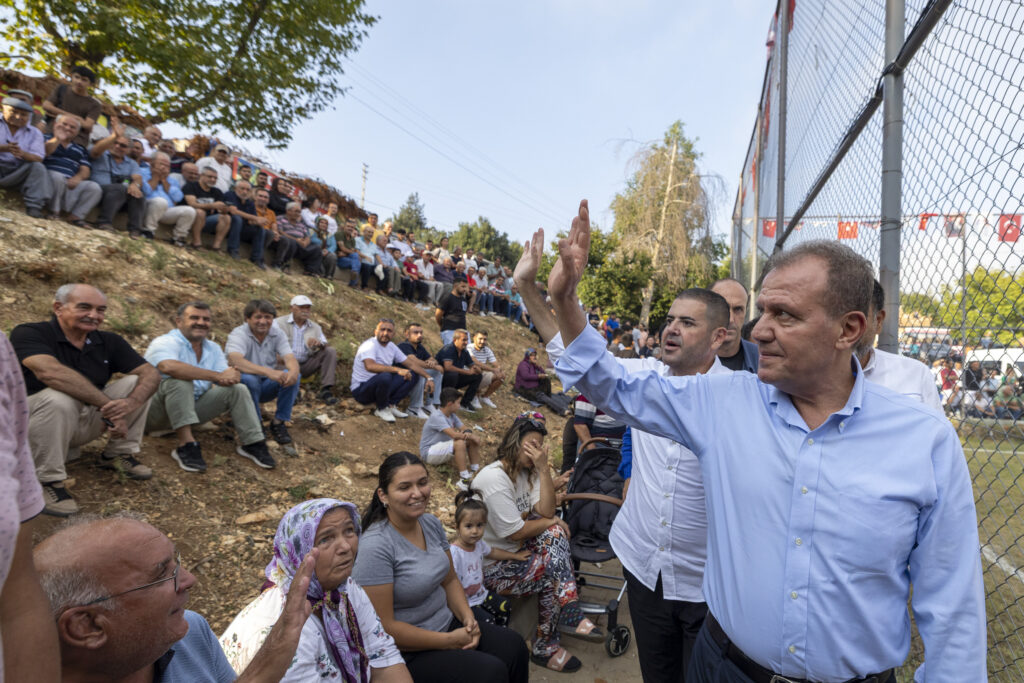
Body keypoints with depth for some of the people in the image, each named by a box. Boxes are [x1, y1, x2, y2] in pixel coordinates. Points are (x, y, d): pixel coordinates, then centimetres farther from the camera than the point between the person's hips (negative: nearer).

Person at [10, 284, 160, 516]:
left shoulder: (108, 342, 0)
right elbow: (49, 371, -34)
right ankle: (48, 480, -18)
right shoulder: (28, 333, -15)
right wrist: (108, 405, -37)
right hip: (35, 423, -5)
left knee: (136, 382, -9)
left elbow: (151, 373, -7)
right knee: (58, 398, -36)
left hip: (88, 422, 5)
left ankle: (118, 454, 3)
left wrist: (131, 402, -30)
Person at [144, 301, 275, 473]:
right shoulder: (165, 343, -16)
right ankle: (186, 445, -33)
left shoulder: (213, 348, 8)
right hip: (157, 412, -6)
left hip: (193, 407, 7)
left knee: (238, 389, -7)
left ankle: (252, 444, -5)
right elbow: (169, 367, -39)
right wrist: (216, 376, -38)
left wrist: (232, 376, -27)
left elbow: (224, 377, 0)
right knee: (180, 381, -34)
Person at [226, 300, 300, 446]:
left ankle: (279, 422, -12)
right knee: (249, 379, -37)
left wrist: (293, 371, -44)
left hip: (267, 387, 3)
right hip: (244, 385, -3)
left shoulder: (278, 333, -3)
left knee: (293, 376, -24)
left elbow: (290, 358, -17)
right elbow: (234, 360, -36)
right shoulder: (238, 334, -16)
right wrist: (268, 372, -50)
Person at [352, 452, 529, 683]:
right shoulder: (375, 547, -25)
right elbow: (384, 627, -23)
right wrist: (449, 641, -18)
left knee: (514, 647, -2)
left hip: (447, 622, 7)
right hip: (407, 652, -7)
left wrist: (468, 618, -8)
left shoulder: (431, 523, -1)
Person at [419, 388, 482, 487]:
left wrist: (468, 434, -23)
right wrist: (471, 435, -20)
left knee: (473, 440, -4)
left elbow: (464, 429, 2)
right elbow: (454, 435, -35)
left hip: (443, 447, 9)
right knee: (459, 443, -33)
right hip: (429, 452, -9)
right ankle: (464, 479, -31)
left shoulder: (451, 415, 3)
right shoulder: (437, 417, -25)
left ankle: (475, 471, 0)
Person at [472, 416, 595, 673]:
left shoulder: (527, 471, 5)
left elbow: (546, 512, -9)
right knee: (554, 573, -19)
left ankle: (569, 613, -21)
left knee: (554, 532, -16)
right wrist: (550, 522, -9)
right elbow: (515, 533, -23)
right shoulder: (494, 478, -22)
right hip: (493, 566, -8)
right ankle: (545, 647, -2)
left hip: (517, 550, 8)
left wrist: (543, 468, -16)